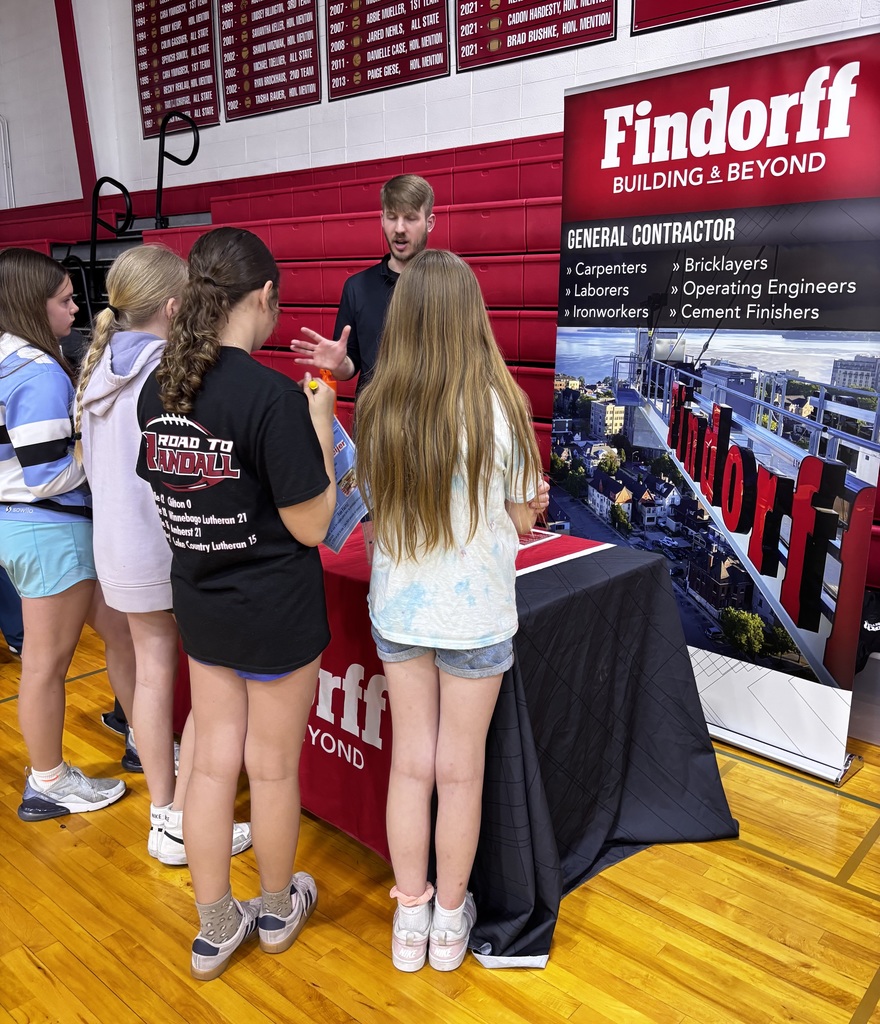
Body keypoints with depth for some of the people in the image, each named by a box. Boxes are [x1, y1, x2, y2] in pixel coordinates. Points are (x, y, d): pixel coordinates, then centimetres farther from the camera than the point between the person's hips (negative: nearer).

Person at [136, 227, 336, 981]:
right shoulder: (272, 394, -23)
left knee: (214, 762, 17)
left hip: (199, 606, 6)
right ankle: (278, 909, 39)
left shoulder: (158, 389, -2)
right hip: (277, 613, -6)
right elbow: (311, 525, -19)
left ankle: (215, 927, 34)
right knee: (273, 768, 14)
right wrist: (320, 421, -9)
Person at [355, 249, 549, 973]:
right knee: (460, 770, 14)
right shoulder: (499, 407, -16)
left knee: (410, 762, 17)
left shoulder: (376, 409, -8)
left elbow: (374, 504, 5)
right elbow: (523, 518, -7)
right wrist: (531, 500, 15)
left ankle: (410, 917, 34)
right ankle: (450, 920, 34)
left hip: (397, 611, 3)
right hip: (475, 614, -3)